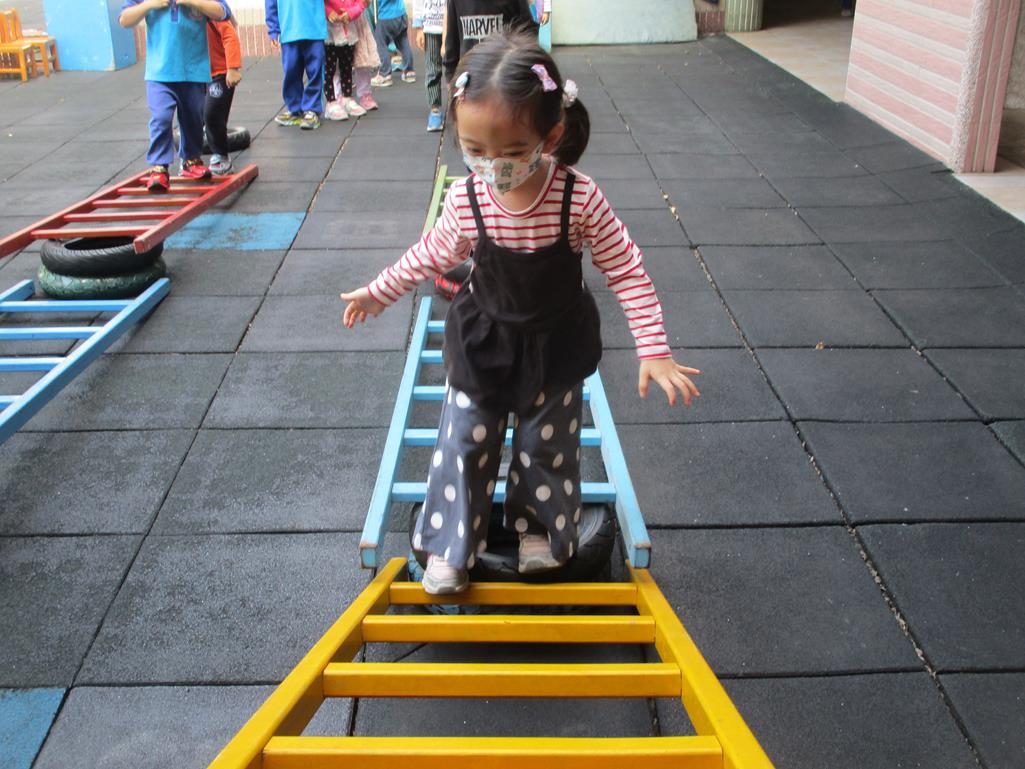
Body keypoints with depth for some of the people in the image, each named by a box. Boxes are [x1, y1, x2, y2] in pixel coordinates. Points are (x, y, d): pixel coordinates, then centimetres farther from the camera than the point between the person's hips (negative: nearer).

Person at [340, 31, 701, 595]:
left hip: (554, 349, -1)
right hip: (482, 344, 1)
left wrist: (653, 350, -19)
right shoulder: (466, 200, -20)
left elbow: (626, 270, -17)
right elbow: (429, 256, 0)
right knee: (463, 443, 8)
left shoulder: (580, 198, -27)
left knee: (547, 444, 16)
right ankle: (450, 546, 24)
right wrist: (377, 294, 10)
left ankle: (538, 527, 41)